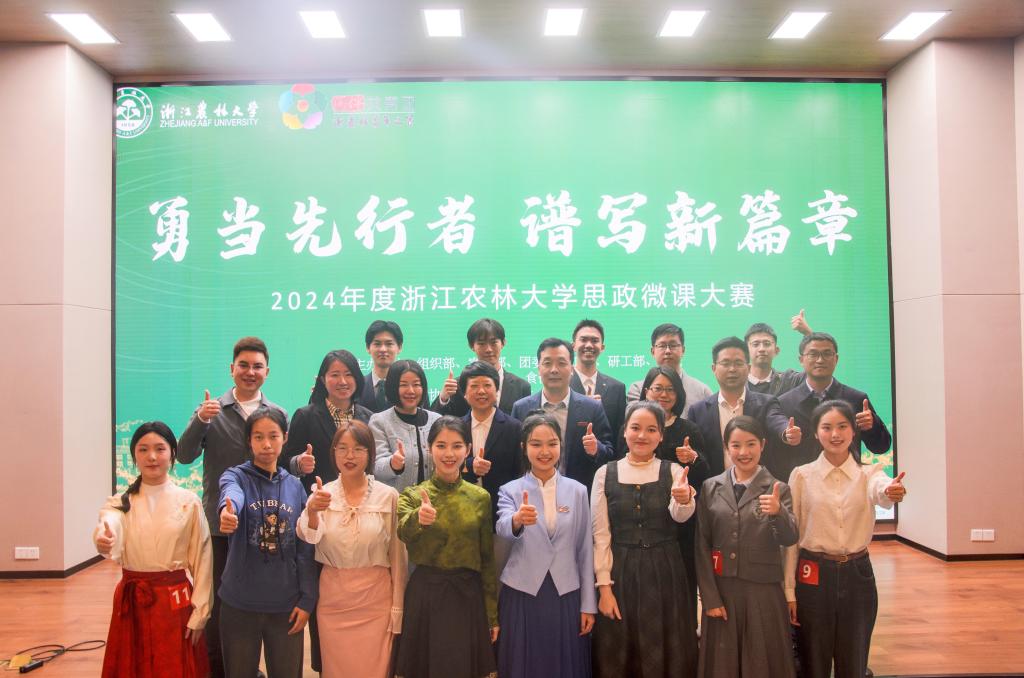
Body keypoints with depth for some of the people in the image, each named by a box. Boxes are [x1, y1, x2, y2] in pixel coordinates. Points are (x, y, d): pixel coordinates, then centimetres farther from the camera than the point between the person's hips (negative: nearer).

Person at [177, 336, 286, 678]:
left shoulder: (277, 414, 3)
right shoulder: (211, 410, 0)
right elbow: (185, 455, -10)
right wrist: (200, 420, -27)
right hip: (220, 522, -1)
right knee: (219, 600, 7)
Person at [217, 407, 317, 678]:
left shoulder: (295, 486, 4)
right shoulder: (236, 476, -4)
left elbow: (305, 547, 4)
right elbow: (231, 495, -30)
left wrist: (307, 599, -2)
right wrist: (228, 512, -53)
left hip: (287, 603, 2)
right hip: (241, 602, -2)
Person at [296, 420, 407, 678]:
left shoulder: (388, 496, -5)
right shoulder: (322, 494, -1)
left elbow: (397, 555, -1)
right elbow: (309, 538, -18)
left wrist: (397, 608, 1)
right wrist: (312, 511, -39)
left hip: (375, 599, -1)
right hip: (332, 598, 2)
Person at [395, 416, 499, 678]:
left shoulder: (481, 497, 2)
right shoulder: (413, 495, -3)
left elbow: (488, 558, 6)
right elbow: (402, 531, -24)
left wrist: (492, 613, 6)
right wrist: (419, 519, -46)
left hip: (468, 597, 2)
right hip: (425, 595, -1)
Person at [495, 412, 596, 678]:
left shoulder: (577, 491, 3)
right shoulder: (510, 490, -1)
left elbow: (585, 549, 5)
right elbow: (502, 529, -22)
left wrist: (588, 605, 4)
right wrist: (517, 520, -45)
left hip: (566, 596, 1)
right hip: (522, 596, -1)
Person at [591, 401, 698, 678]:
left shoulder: (673, 472, 0)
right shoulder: (605, 473, 0)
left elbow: (681, 516, -20)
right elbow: (600, 534, 0)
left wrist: (684, 500, -42)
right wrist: (604, 585, -6)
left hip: (664, 571, 0)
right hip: (620, 571, 0)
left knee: (665, 652, 8)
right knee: (617, 654, 8)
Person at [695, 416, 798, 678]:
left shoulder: (777, 490, 1)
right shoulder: (710, 488, 2)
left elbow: (789, 539, -12)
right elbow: (702, 546, 2)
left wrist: (778, 512, -32)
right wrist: (710, 598, -3)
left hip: (763, 591, -1)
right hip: (721, 589, 1)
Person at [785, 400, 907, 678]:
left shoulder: (869, 473, -1)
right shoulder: (801, 475, -3)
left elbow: (880, 492, -26)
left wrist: (891, 492, -50)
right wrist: (789, 590, -4)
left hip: (857, 575, 1)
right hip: (813, 577, -1)